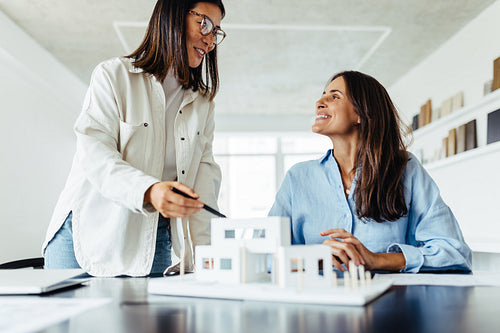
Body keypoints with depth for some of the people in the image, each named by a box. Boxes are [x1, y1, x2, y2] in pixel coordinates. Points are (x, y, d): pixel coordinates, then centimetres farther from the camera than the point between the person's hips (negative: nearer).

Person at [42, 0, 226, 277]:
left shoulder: (202, 103, 12)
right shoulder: (113, 75, -2)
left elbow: (205, 170, 1)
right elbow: (95, 153, -14)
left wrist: (200, 250, -12)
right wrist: (148, 190, -34)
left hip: (154, 242, 3)